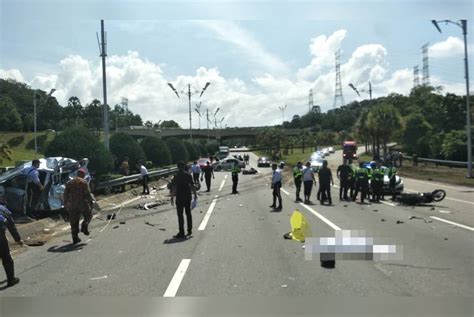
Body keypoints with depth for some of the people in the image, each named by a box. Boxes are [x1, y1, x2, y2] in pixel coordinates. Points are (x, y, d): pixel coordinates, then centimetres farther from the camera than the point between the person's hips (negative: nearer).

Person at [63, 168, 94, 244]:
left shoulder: (69, 183, 11)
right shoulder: (84, 182, -3)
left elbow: (66, 194, 11)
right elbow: (87, 193, -11)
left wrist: (65, 204, 17)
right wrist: (91, 201, -5)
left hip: (72, 205, 4)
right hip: (82, 203, -4)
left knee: (74, 222, 7)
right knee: (88, 215, 19)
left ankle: (75, 238, 7)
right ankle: (84, 225, -7)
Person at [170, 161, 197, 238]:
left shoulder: (176, 176, -10)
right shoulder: (188, 175, 1)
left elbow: (173, 188, -11)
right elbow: (192, 186, 3)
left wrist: (172, 197, -6)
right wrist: (195, 194, 12)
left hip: (179, 198, -4)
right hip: (188, 197, 4)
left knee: (180, 215, 0)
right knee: (188, 213, 16)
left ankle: (181, 233, -1)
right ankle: (189, 230, 24)